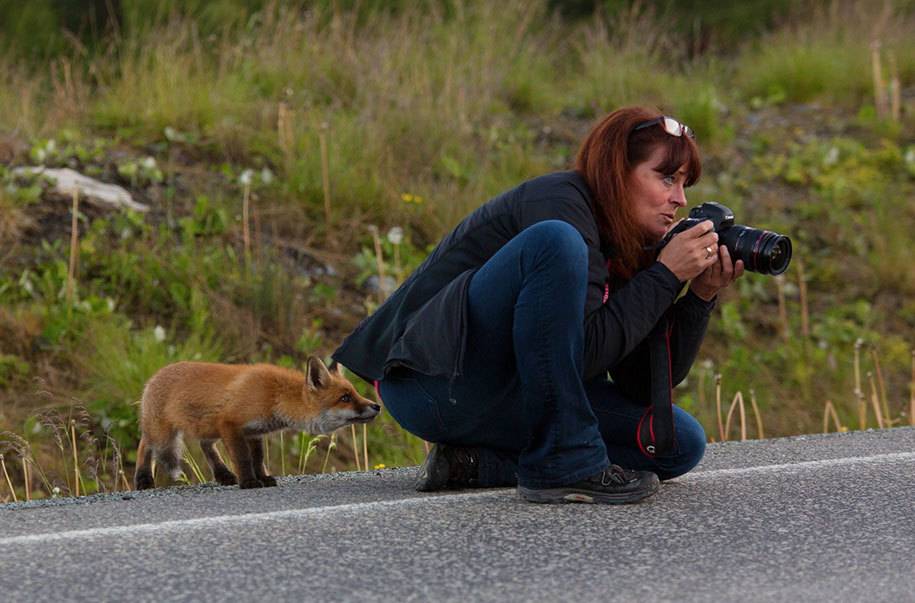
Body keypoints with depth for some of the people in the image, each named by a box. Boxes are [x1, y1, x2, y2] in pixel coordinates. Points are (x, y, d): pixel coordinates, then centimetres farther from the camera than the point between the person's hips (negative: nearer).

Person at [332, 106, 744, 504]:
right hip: (431, 381, -9)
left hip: (505, 395, 9)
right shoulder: (560, 200, -14)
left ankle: (477, 463, -2)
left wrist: (701, 296, -2)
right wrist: (665, 276, -17)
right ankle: (563, 462, -25)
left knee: (680, 443, 0)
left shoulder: (621, 246, 11)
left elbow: (644, 387, 7)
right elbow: (585, 351, -23)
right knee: (555, 242, -29)